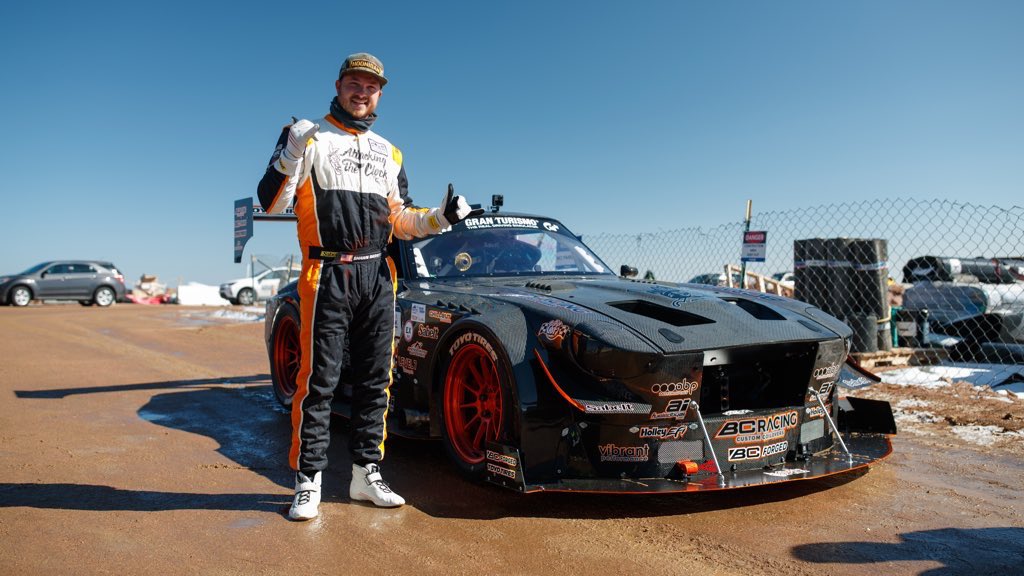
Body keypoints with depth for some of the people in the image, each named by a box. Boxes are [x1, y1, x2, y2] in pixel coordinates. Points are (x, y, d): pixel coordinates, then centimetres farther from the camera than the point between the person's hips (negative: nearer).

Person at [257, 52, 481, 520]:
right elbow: (272, 203, -3)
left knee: (375, 379, 7)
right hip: (327, 276, -5)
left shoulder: (388, 153, 20)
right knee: (318, 381, -4)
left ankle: (366, 473, 18)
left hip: (378, 276, 5)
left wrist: (441, 216, 5)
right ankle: (308, 482, 6)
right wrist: (289, 158, -19)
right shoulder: (310, 139, 4)